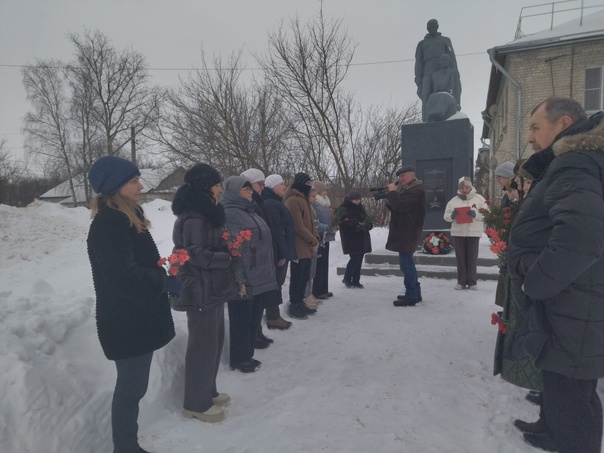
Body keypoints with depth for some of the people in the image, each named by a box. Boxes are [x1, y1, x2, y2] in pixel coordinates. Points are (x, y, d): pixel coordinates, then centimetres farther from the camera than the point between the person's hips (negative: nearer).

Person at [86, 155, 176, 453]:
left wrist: (164, 279, 5)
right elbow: (122, 275, -26)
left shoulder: (128, 216, 12)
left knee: (134, 386, 18)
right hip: (125, 322, -9)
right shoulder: (107, 224, -19)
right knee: (131, 389, 3)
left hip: (138, 317, 10)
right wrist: (166, 282, -16)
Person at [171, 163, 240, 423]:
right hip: (200, 291, -10)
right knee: (203, 345, 0)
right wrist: (232, 258, -18)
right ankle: (195, 403, 16)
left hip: (212, 288, 10)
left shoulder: (206, 214, 14)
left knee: (215, 341, 17)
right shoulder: (193, 218, -19)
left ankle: (207, 392, 33)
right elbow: (197, 255, -23)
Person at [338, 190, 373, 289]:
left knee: (359, 259, 8)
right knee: (355, 258, -11)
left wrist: (367, 224, -10)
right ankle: (347, 278, 8)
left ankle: (356, 281, 18)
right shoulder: (343, 209, -7)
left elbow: (367, 218, 14)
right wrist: (357, 226, -29)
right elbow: (346, 223, -18)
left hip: (362, 238, 7)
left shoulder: (360, 208, 16)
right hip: (351, 239, -7)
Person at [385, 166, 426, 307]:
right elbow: (393, 206, 19)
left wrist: (392, 192, -12)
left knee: (406, 263, -9)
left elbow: (399, 206, -25)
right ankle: (415, 293, 24)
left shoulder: (416, 190, -14)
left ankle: (411, 297, -4)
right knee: (407, 263, 16)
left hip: (408, 232, -11)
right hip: (404, 232, 11)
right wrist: (390, 197, -1)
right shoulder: (406, 189, 19)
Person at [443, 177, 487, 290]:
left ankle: (472, 282, 7)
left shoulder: (479, 199, 3)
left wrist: (475, 214, -20)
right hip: (458, 232, 2)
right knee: (460, 257, 4)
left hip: (473, 232, -2)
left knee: (472, 257, 0)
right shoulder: (453, 201, 9)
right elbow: (446, 216, 7)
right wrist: (452, 216, -15)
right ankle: (461, 282, 11)